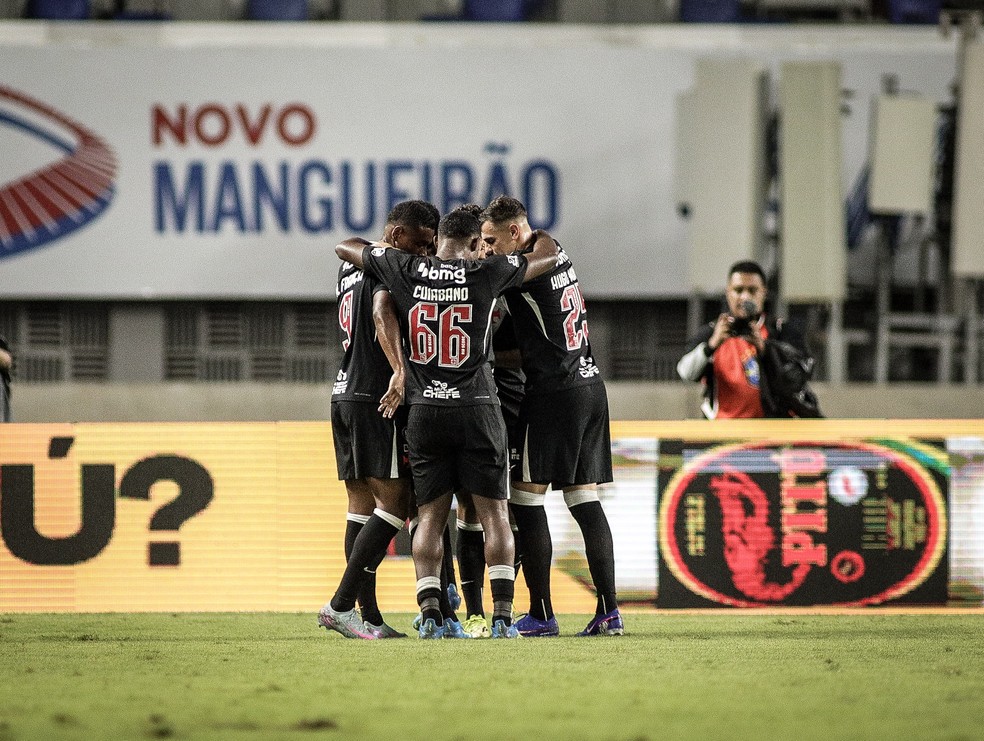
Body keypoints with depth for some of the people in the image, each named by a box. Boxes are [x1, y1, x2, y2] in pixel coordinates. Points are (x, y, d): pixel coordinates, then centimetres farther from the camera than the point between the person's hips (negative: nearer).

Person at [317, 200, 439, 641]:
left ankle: (369, 618, 5)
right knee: (395, 502, -9)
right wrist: (401, 370, -39)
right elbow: (383, 315, -27)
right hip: (376, 398, -10)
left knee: (362, 508, 7)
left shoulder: (350, 267, 19)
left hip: (344, 393, 10)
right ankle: (340, 605, -15)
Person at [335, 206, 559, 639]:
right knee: (493, 513, 2)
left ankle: (429, 614, -7)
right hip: (477, 408, -2)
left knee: (430, 516, 6)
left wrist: (381, 246, 35)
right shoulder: (486, 273, -3)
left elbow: (345, 248, 17)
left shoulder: (406, 271, 1)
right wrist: (538, 235, 35)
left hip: (424, 409, 2)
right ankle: (502, 616, -7)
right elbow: (548, 256, 14)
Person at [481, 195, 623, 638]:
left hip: (553, 393, -8)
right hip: (590, 385, 8)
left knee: (526, 498, -2)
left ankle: (541, 614, -5)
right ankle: (608, 611, 3)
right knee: (585, 500, 8)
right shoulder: (559, 256, 12)